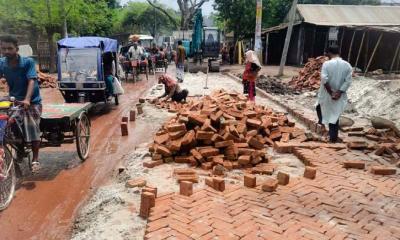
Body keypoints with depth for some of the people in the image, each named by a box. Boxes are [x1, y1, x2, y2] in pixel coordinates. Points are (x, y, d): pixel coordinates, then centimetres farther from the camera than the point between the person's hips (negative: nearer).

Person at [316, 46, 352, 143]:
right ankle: (333, 137, 11)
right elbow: (348, 81, -8)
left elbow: (324, 80, -19)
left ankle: (321, 121, 29)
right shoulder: (347, 65, 0)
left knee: (319, 106, 30)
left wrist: (331, 93, -12)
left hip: (326, 94, -2)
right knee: (335, 116, 10)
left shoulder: (326, 64, -10)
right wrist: (339, 92, -11)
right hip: (339, 95, 3)